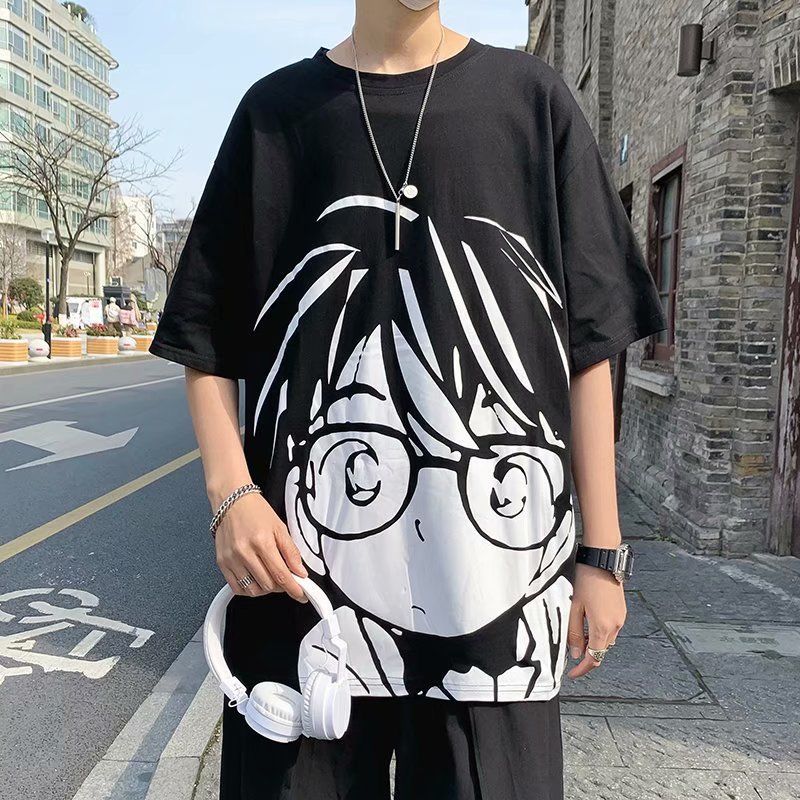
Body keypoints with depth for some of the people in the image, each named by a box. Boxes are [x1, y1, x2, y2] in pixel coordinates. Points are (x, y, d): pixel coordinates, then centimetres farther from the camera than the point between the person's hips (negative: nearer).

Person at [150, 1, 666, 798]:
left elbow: (587, 340, 5)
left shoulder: (530, 97, 7)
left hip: (491, 566, 0)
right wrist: (230, 492, -7)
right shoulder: (278, 109, 9)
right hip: (308, 557, 1)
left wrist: (601, 551, 2)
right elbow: (206, 334, 9)